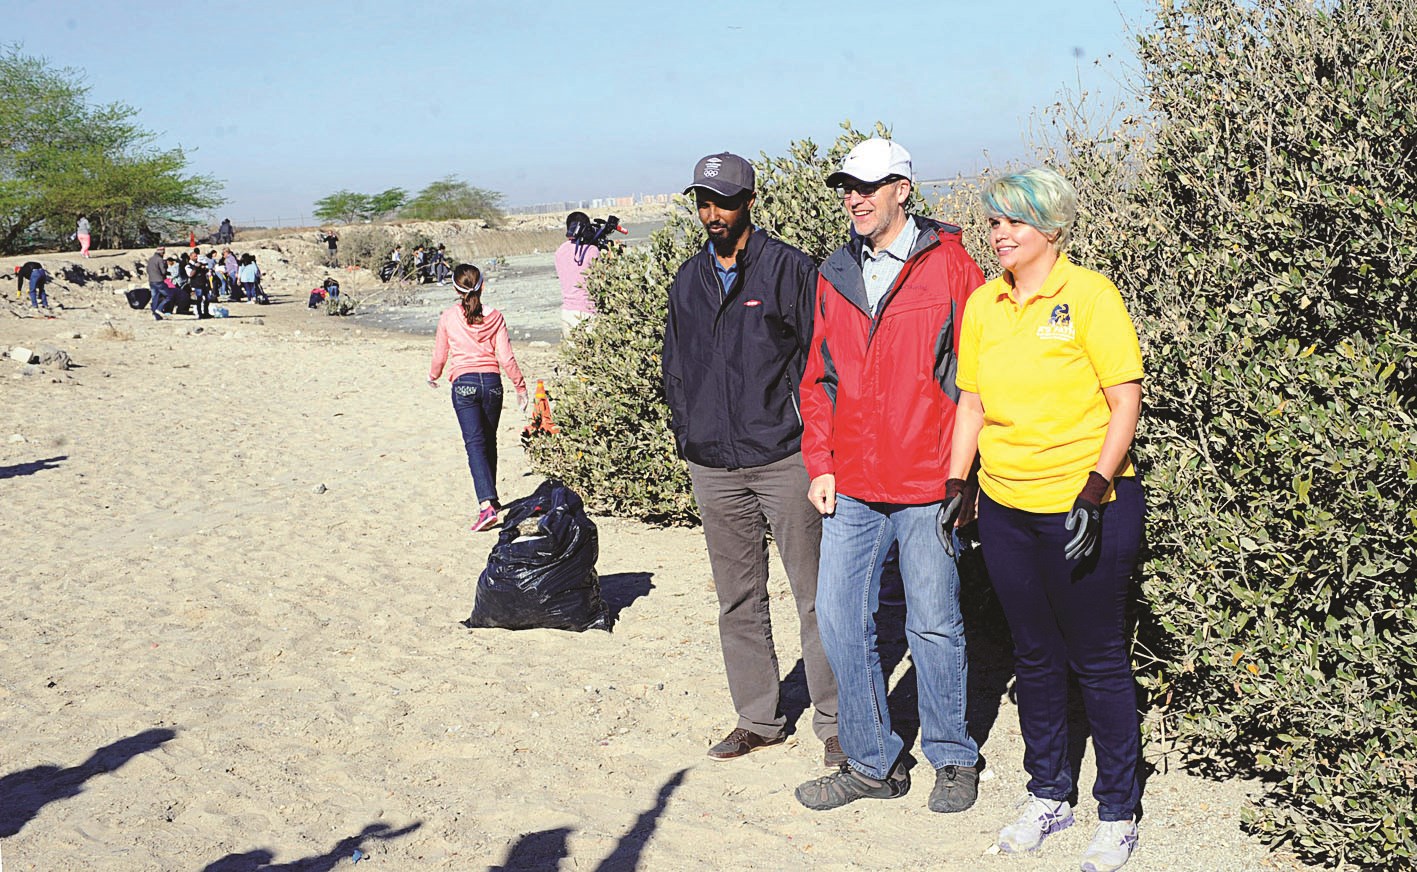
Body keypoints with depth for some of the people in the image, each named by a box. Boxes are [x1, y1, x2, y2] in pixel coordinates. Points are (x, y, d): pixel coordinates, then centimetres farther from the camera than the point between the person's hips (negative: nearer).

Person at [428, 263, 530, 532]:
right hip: (491, 381, 2)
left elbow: (440, 355, 10)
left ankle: (487, 505, -23)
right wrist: (520, 386, 11)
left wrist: (433, 376, 31)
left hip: (464, 383, -2)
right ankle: (490, 498, 29)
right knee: (489, 442, 17)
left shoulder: (448, 317, 1)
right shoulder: (494, 316, 3)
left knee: (475, 443, -9)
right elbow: (506, 357, 1)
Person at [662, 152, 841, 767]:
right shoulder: (689, 279, 13)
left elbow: (819, 356, -3)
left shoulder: (789, 268, -3)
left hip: (783, 457, -5)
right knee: (738, 601, 12)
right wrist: (685, 435, 13)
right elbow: (675, 365, 21)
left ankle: (835, 721, 12)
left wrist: (813, 438, -7)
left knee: (813, 596, 1)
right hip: (713, 468, 5)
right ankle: (759, 719, 24)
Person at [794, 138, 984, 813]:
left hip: (927, 489, -5)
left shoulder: (947, 265, -5)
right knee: (839, 620, 6)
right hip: (850, 488, 5)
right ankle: (872, 763, 22)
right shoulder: (835, 276, 10)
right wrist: (821, 464, 7)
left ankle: (953, 759, 26)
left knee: (934, 626, 6)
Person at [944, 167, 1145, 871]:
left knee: (1098, 661, 5)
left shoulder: (1089, 295, -9)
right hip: (1005, 509, 5)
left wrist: (1096, 487, -19)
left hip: (1087, 509, -5)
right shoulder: (982, 304, 7)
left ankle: (1119, 814, 21)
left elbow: (1125, 401, -11)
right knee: (1033, 656, 15)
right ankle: (1047, 796, 32)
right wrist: (955, 483, 6)